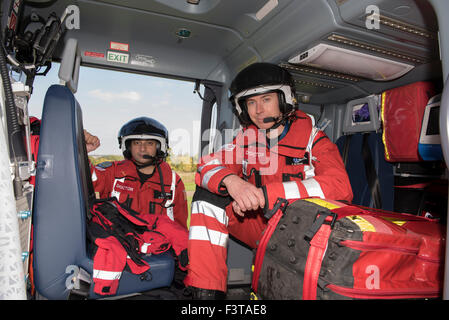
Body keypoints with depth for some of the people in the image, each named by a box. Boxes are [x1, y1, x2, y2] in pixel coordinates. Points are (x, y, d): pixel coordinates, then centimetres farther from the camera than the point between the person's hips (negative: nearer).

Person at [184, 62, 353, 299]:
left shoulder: (312, 138, -8)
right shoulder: (246, 139, 3)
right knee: (208, 195, -14)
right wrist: (231, 181, -32)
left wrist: (265, 194, -32)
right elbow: (207, 166, -6)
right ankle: (206, 292, -15)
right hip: (260, 226, 4)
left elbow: (340, 186, -24)